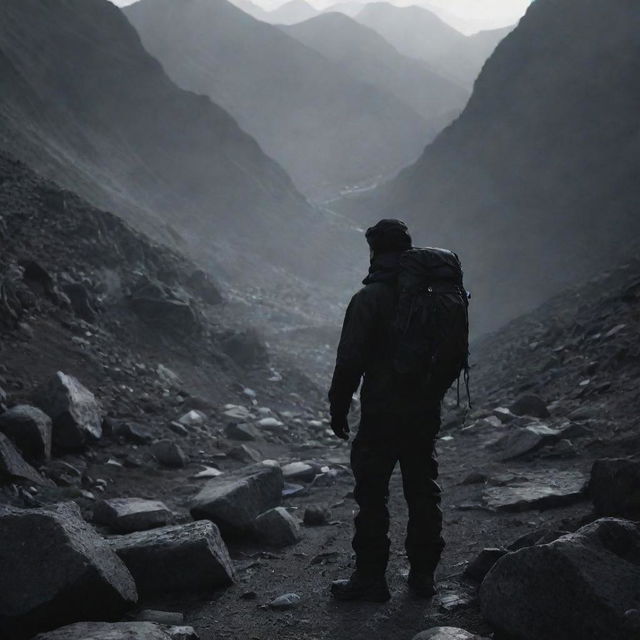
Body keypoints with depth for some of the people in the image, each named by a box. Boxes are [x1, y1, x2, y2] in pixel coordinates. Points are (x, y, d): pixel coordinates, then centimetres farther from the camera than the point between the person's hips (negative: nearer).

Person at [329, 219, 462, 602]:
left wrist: (339, 408, -6)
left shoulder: (370, 298, -11)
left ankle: (371, 578, 5)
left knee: (372, 495, 2)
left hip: (382, 413, -6)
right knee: (423, 492, 13)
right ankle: (423, 575, 20)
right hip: (426, 414, 6)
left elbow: (350, 359, -14)